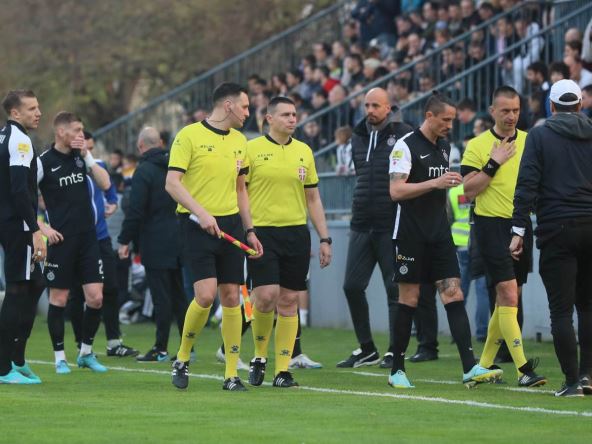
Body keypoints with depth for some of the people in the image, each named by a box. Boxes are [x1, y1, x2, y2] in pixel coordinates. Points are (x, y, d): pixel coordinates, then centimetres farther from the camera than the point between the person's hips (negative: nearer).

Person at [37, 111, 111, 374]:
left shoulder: (82, 156, 9)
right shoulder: (44, 162, -6)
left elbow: (105, 184, 0)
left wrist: (87, 156, -6)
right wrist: (42, 229, -11)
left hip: (88, 237, 4)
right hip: (61, 240, -4)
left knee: (95, 297, -1)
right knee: (59, 298, 1)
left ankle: (86, 352, 16)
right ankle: (60, 358, 10)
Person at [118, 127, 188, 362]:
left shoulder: (144, 171, -11)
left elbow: (135, 210, -15)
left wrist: (125, 240, -7)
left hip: (156, 244, -7)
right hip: (179, 242, 7)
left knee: (161, 297, -5)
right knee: (180, 295, 11)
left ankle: (161, 349, -3)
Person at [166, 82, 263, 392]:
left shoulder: (239, 141, 14)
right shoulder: (189, 135, -6)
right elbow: (172, 183, -12)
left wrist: (249, 230, 17)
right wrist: (200, 212, -22)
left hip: (230, 224, 6)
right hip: (197, 225, -6)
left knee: (231, 296, 1)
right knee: (205, 294, -16)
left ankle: (231, 374, 5)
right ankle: (182, 359, 5)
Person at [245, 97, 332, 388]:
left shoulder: (303, 152, 12)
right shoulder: (251, 149, -1)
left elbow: (313, 199, 16)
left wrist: (324, 238, 11)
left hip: (296, 233, 4)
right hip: (262, 232, -4)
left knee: (288, 302, 2)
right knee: (266, 296, -15)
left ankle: (282, 371, 7)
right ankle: (259, 356, 9)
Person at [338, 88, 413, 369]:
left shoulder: (403, 135, -6)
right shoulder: (358, 137, 13)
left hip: (392, 226, -6)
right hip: (362, 226, 6)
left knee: (395, 288, -1)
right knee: (352, 286, 4)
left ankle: (395, 350, 7)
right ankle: (366, 349, 15)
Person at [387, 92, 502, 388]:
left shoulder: (445, 146, 14)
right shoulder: (405, 146, -10)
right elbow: (396, 190, -19)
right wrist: (435, 183, -25)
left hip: (440, 235, 6)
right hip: (410, 236, -6)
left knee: (454, 295, -5)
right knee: (409, 300, -1)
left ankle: (470, 369, -12)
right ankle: (397, 370, 10)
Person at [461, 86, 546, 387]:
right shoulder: (477, 145, -3)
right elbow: (469, 191, -8)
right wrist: (493, 164, -15)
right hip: (491, 224, -5)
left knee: (508, 298, 10)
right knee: (508, 294, -13)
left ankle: (485, 364, 21)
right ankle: (523, 368, -18)